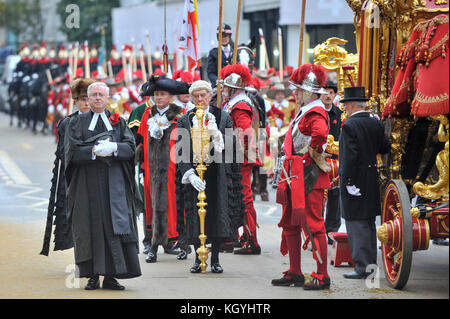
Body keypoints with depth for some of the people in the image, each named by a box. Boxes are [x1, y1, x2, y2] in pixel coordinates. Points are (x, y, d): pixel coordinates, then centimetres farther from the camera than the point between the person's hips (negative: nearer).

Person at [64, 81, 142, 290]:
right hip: (88, 181, -1)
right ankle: (93, 276, 0)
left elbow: (131, 148, 2)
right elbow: (72, 151, -2)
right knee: (91, 227, -3)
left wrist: (114, 147, -17)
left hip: (114, 182, 1)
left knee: (115, 226, -7)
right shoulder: (77, 123, 10)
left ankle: (111, 276, -5)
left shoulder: (118, 122, 14)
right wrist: (95, 151, -17)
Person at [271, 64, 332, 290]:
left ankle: (322, 276, -2)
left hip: (309, 178, -11)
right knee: (290, 225, 15)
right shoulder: (304, 111, 17)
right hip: (295, 178, 11)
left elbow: (320, 133, -36)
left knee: (313, 225, -7)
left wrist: (313, 156, -21)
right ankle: (295, 273, 23)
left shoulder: (315, 113, -15)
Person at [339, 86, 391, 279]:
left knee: (357, 225, -4)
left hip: (356, 182, -8)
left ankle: (362, 267, -4)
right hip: (372, 182, 8)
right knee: (369, 224, 15)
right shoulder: (375, 123, 7)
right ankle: (371, 264, 20)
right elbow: (385, 148, 9)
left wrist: (348, 182, -17)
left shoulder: (349, 126, -15)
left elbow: (349, 156, -20)